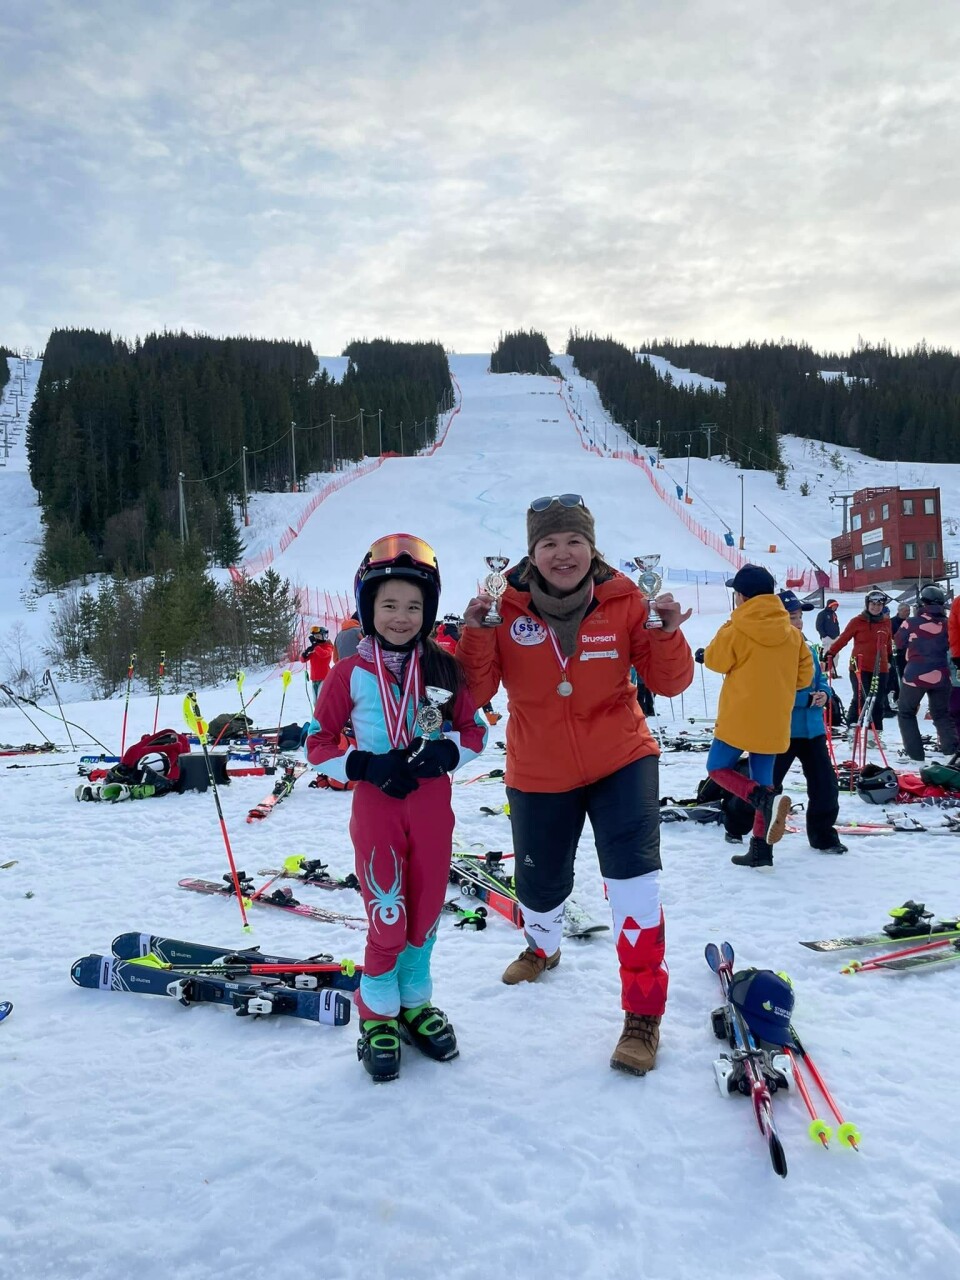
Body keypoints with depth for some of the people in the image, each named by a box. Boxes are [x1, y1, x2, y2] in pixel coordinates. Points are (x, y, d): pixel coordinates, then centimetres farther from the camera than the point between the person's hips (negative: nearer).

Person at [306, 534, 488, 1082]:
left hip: (432, 802, 3)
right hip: (377, 805, -2)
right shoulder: (350, 673, -6)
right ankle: (378, 1014, 25)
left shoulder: (443, 668, -1)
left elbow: (475, 732, 5)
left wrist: (443, 752, -15)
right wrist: (367, 766, -17)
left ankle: (416, 1002, 36)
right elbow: (318, 743, -2)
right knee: (387, 916, 2)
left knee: (426, 909, 14)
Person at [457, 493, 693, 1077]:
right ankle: (543, 947, 54)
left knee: (634, 876, -15)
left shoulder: (623, 600, -11)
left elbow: (669, 683, -9)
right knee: (540, 885, 17)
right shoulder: (507, 606, -11)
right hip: (539, 773, 1)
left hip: (622, 760, -1)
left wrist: (666, 635, -27)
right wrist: (476, 634, -29)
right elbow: (479, 691, -13)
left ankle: (644, 1013, 5)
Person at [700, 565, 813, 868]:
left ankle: (765, 800, -15)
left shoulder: (737, 629, -13)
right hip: (774, 722, 5)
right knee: (763, 779, 13)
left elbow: (715, 660, -1)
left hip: (738, 718, -5)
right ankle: (761, 849, 11)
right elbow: (804, 675, 8)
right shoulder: (791, 632, 3)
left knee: (718, 767, 11)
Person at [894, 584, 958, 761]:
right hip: (941, 676, 3)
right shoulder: (947, 624, -2)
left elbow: (900, 643, 6)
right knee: (941, 714, 20)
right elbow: (950, 646, 11)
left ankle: (915, 752, 6)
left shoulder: (911, 623, -9)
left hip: (915, 674, -3)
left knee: (906, 713, 13)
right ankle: (952, 749, 9)